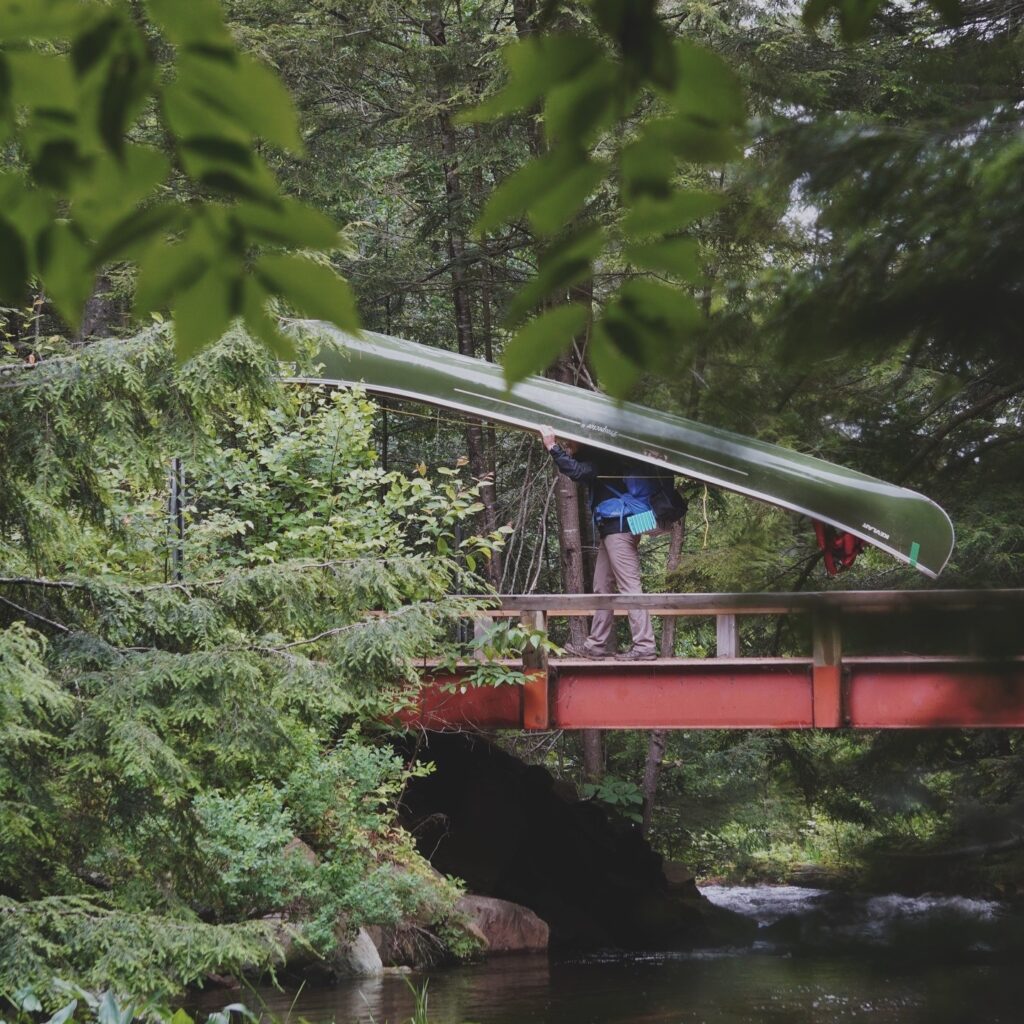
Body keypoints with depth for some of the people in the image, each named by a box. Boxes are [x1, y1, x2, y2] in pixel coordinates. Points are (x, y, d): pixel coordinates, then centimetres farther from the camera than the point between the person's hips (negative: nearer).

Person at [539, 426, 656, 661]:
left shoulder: (603, 458, -14)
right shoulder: (597, 458, 19)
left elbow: (578, 472, -28)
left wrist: (552, 448, -28)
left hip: (619, 526, -11)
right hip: (611, 529, 11)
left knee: (629, 586, -13)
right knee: (602, 588, 12)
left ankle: (644, 646, -17)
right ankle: (596, 645, 16)